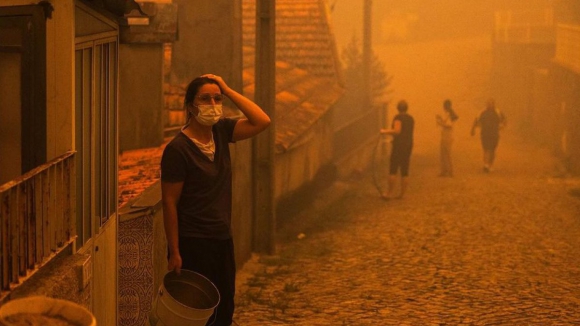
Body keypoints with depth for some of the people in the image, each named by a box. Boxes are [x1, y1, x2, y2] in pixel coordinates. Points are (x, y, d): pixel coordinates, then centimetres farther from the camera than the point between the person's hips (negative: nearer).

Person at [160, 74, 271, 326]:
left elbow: (262, 122, -5)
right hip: (193, 245, -7)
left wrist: (228, 90, -9)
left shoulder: (221, 131, 4)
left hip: (223, 240, 7)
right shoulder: (177, 149, -16)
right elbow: (169, 202, -15)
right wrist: (174, 253, -16)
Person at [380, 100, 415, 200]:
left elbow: (397, 131, -24)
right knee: (405, 172, 7)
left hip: (399, 146, -7)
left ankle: (390, 193, -7)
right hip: (408, 145, 7)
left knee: (393, 170, -4)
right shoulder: (411, 119, 13)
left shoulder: (398, 117, -11)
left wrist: (385, 131, -12)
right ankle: (402, 194, 7)